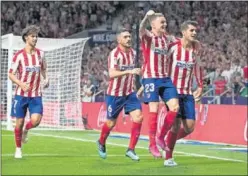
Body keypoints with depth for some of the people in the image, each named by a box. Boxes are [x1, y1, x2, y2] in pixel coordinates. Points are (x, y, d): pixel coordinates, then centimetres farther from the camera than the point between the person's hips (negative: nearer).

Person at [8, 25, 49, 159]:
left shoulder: (40, 54, 4)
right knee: (19, 122, 1)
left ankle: (26, 130, 18)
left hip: (36, 95, 2)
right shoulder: (19, 55, -7)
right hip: (21, 94, -2)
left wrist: (45, 79, 1)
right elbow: (11, 74, -5)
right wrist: (21, 84, -23)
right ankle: (18, 149, 20)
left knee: (36, 120, -16)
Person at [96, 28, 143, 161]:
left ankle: (131, 150, -8)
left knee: (138, 117, -13)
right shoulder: (114, 54, -18)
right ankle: (101, 143, 38)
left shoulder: (132, 52, 4)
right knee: (111, 123, 7)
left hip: (129, 93, 5)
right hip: (114, 94, -5)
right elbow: (112, 74, -34)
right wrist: (129, 71, -43)